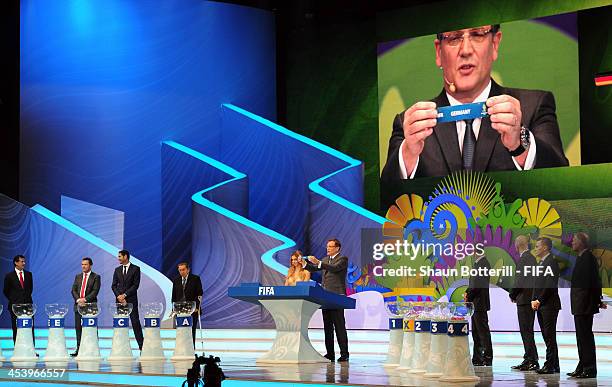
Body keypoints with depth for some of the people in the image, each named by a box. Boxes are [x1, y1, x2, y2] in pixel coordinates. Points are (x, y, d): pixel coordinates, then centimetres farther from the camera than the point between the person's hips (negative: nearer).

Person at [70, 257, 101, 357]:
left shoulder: (96, 277, 2)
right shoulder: (78, 276, 16)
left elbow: (95, 291, -7)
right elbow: (73, 290, 10)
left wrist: (85, 299, -16)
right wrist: (78, 299, -8)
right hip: (78, 305, 5)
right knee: (78, 328, 2)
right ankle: (79, 348, 4)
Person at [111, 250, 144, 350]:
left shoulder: (135, 269, 0)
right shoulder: (117, 270, 13)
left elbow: (136, 285, -6)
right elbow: (114, 285, 10)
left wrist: (125, 295, -12)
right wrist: (119, 296, -7)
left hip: (131, 300, -4)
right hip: (119, 300, 4)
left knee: (135, 322, -4)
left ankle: (141, 346, -3)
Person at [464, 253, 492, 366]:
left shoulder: (483, 263, -16)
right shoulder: (477, 263, 15)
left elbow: (477, 284, -20)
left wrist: (468, 297, -11)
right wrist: (467, 292, 4)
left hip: (479, 303, -10)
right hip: (475, 304, 10)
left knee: (483, 331, -6)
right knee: (476, 332, 13)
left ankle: (487, 359, -3)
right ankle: (477, 358, 18)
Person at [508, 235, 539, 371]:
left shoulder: (524, 258, -16)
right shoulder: (531, 257, 15)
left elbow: (521, 281, -19)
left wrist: (512, 295, -5)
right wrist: (515, 294, 13)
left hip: (525, 299, -10)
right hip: (529, 299, 10)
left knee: (527, 331, -7)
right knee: (527, 331, 13)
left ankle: (533, 361, -6)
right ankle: (528, 359, 17)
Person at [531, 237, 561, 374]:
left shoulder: (551, 262, -12)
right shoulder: (541, 263, 18)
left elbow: (550, 285, -18)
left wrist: (539, 300, -14)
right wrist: (534, 300, 7)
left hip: (549, 305, -9)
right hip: (541, 306, 9)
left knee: (550, 336, -7)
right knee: (547, 336, 10)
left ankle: (550, 366, -5)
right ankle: (554, 366, 14)